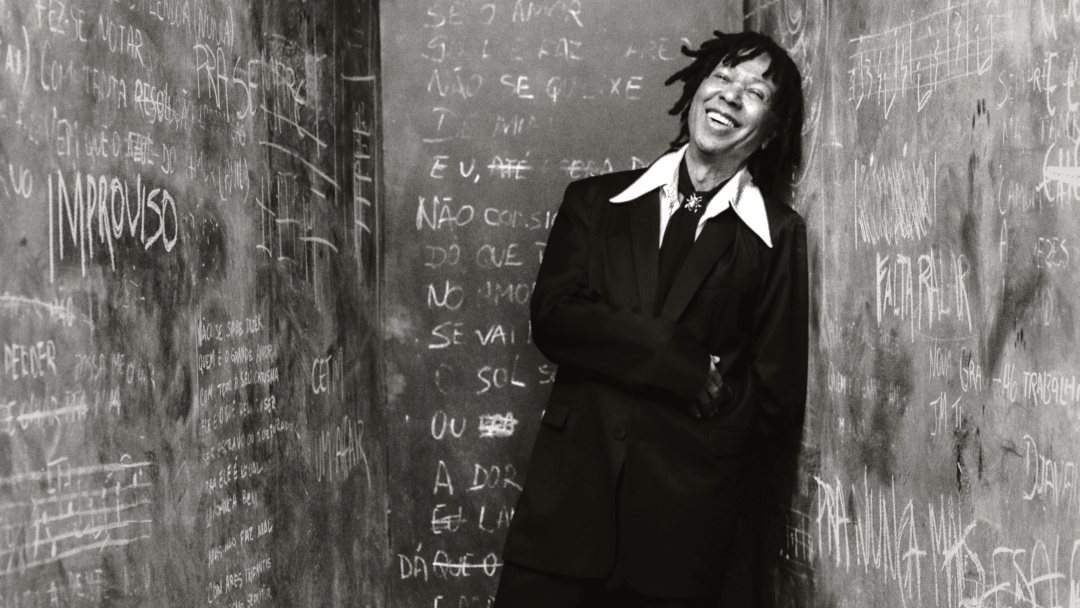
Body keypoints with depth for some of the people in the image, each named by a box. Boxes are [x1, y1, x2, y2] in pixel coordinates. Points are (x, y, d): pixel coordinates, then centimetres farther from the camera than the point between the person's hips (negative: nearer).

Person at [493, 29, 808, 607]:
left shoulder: (779, 236, 3)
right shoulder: (596, 200, 11)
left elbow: (777, 396, 1)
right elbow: (552, 317, -4)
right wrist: (690, 365, -11)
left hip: (686, 520, -1)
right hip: (567, 499, 1)